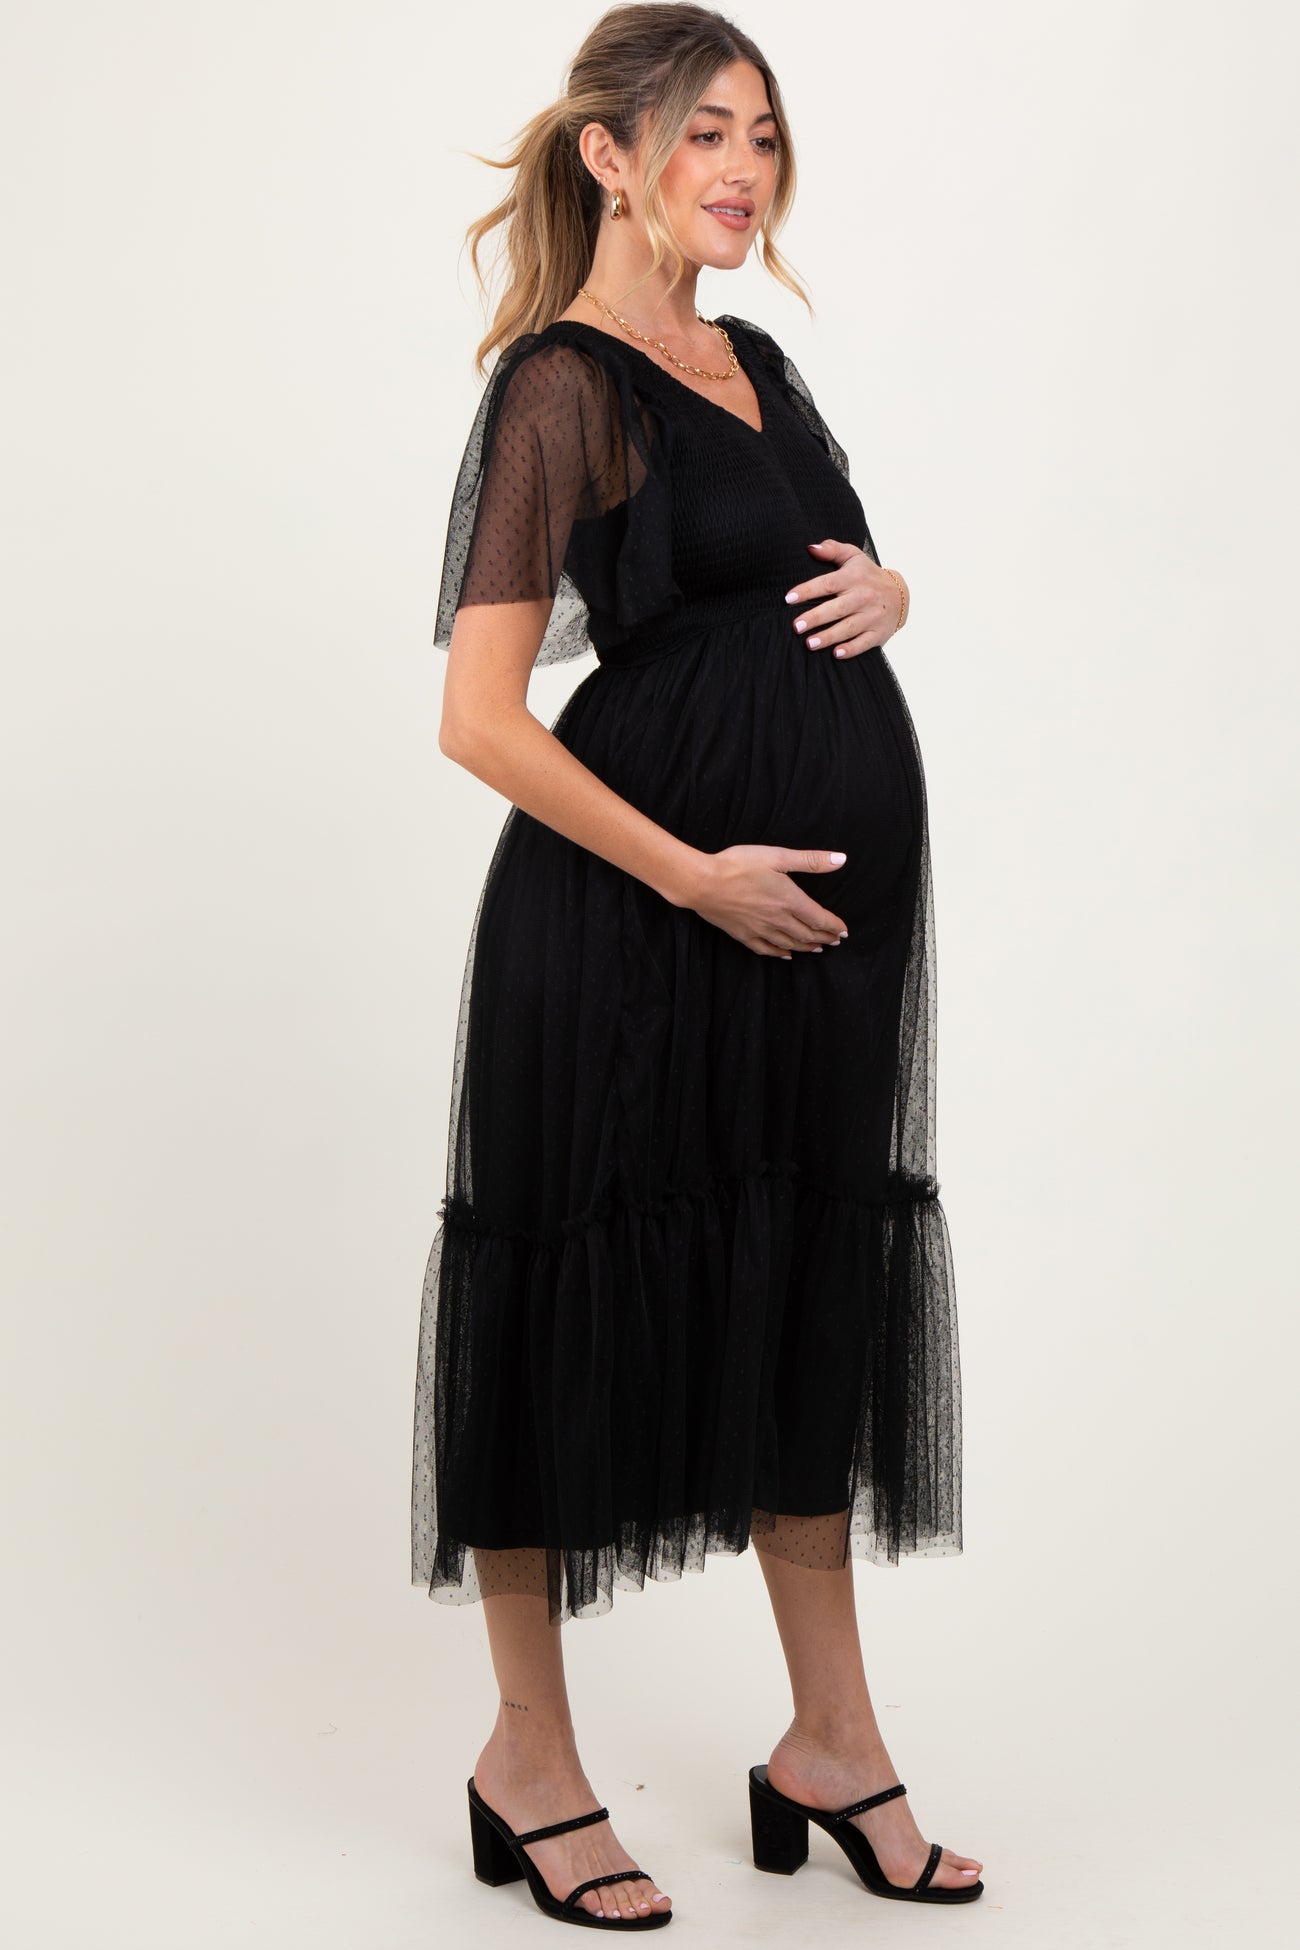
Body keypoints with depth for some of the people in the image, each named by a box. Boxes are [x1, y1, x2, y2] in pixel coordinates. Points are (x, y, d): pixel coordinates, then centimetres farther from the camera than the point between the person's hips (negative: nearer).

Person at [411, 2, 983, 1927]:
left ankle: (832, 1744, 26)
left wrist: (886, 591, 3)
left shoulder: (753, 359, 15)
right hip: (633, 903, -8)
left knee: (815, 1299, 13)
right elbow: (480, 716, -15)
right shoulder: (564, 384, -9)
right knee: (588, 1304, 3)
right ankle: (528, 1760, 20)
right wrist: (696, 877, -17)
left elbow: (823, 573, 27)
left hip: (830, 885, 8)